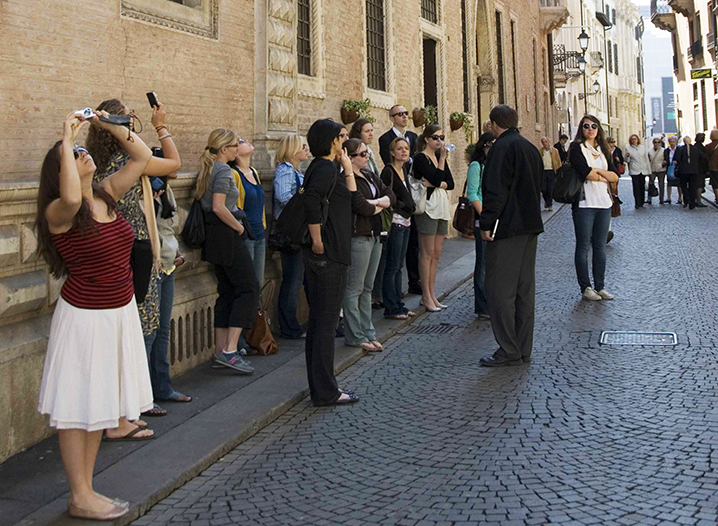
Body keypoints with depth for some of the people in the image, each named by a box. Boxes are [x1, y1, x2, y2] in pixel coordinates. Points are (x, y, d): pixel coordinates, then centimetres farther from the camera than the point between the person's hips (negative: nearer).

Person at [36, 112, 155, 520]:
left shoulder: (108, 195, 6)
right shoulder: (59, 212, -15)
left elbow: (143, 156, 10)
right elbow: (71, 198, -39)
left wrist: (110, 126, 0)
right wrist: (66, 141, -28)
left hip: (120, 311, 8)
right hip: (85, 315, -8)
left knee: (99, 402, 14)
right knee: (79, 406, 1)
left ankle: (86, 489, 25)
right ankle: (79, 498, 11)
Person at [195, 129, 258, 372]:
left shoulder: (206, 169, 15)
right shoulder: (223, 170, -14)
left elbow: (201, 199, 20)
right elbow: (219, 207, -23)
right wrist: (239, 226, -11)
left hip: (213, 237, 10)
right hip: (227, 237, -10)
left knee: (227, 292, 12)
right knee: (249, 288, -6)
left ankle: (220, 352, 14)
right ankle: (230, 351, -11)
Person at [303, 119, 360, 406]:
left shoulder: (320, 167, 18)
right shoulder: (326, 168, -12)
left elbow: (352, 198, 22)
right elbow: (311, 198, -30)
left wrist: (348, 168, 16)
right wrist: (317, 240, -24)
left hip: (318, 256, 10)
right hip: (329, 254, -10)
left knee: (317, 321, 13)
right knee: (326, 323, -4)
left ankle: (319, 388, 22)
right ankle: (325, 392, 2)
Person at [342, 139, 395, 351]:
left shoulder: (369, 175, 14)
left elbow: (391, 196, 9)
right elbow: (362, 207, -21)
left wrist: (376, 201, -11)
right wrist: (380, 206, -1)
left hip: (374, 235, 9)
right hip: (358, 236, -9)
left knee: (367, 288, 13)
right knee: (354, 288, -2)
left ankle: (367, 332, 20)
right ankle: (355, 336, 4)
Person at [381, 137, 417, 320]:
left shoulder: (403, 171, 16)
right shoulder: (389, 171, -10)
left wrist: (409, 206, 7)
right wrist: (403, 206, -9)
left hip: (405, 222, 9)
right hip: (394, 222, -9)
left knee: (398, 265, 12)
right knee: (392, 266, -5)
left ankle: (398, 305, 17)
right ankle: (391, 308, 0)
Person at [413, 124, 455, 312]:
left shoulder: (440, 157, 16)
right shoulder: (420, 158, -6)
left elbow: (450, 183, 7)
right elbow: (436, 178, -17)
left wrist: (435, 184, -10)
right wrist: (443, 157, -11)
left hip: (442, 208, 7)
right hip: (428, 207, -7)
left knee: (436, 254, 8)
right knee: (427, 253, -5)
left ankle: (432, 294, 13)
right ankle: (426, 296, 1)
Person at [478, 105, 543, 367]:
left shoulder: (502, 147, -12)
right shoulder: (531, 148, 16)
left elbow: (495, 190, -18)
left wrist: (487, 224, -15)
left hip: (507, 228, -9)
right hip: (530, 227, 9)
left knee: (500, 290, -4)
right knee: (524, 288, 11)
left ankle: (509, 351, -3)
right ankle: (524, 350, 16)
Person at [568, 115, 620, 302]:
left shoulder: (603, 150, 15)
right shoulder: (577, 148, -2)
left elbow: (615, 176, 6)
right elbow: (585, 173, -16)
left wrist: (597, 171, -9)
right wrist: (605, 176, -1)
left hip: (604, 203, 6)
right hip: (584, 203, -6)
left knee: (600, 246, 9)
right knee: (583, 246, -1)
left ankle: (600, 287, 15)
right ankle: (586, 288, 5)